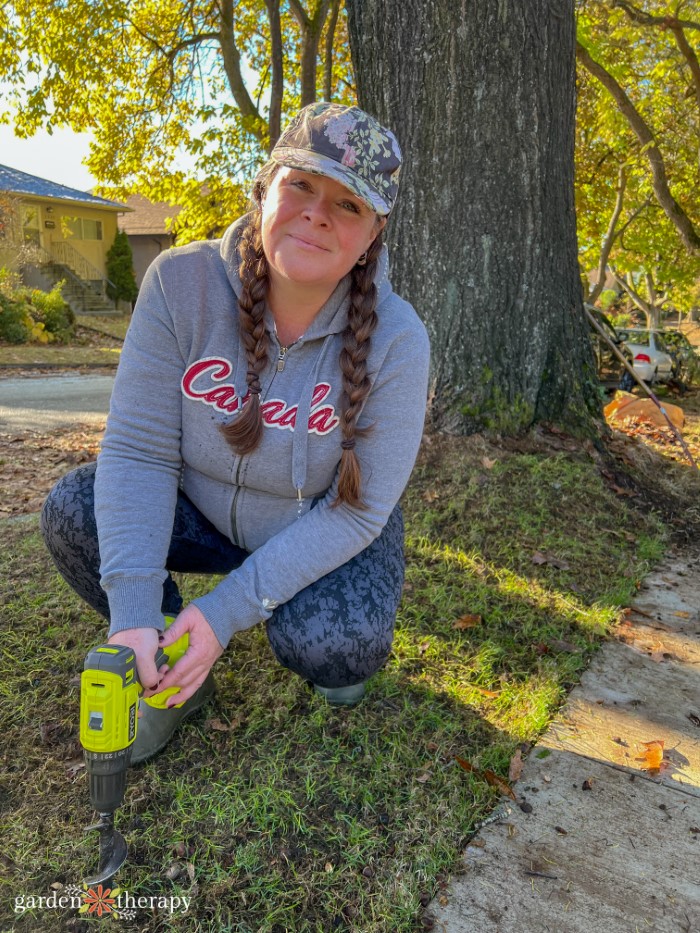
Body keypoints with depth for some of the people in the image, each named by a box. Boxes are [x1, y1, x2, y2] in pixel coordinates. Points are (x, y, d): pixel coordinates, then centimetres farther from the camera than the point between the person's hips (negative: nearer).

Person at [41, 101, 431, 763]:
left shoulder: (394, 340, -24)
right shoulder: (182, 283, -19)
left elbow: (356, 513, -22)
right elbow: (138, 448, -20)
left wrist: (226, 612, -27)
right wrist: (134, 613, -29)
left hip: (331, 537, -2)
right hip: (204, 514, 3)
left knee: (327, 648, -31)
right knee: (72, 511, -20)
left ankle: (335, 638, 10)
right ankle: (173, 675, 3)